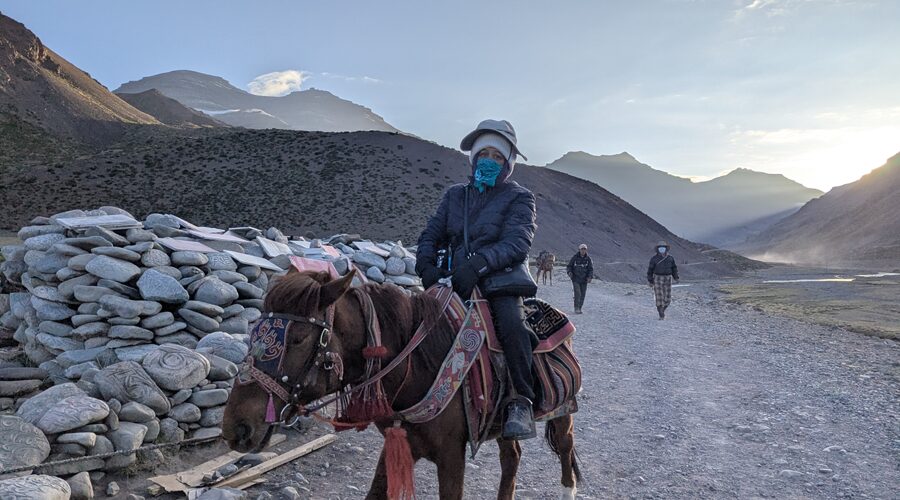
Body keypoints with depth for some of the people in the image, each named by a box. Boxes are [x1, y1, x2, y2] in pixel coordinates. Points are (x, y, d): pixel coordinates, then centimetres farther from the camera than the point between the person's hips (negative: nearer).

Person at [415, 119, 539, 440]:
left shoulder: (519, 198, 3)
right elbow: (431, 236, 13)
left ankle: (521, 403, -20)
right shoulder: (455, 195, 17)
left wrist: (478, 263, -30)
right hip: (456, 281, 5)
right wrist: (426, 265, -10)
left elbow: (517, 244, -13)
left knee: (512, 321, -33)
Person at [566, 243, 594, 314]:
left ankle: (579, 308, 18)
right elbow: (569, 266, 5)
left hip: (584, 280, 3)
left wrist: (590, 277, -12)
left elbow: (591, 269, 3)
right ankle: (576, 308, -7)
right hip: (576, 279, -3)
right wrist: (569, 272, -15)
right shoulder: (575, 257, -3)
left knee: (583, 294, 5)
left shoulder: (588, 258, 2)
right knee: (578, 293, -15)